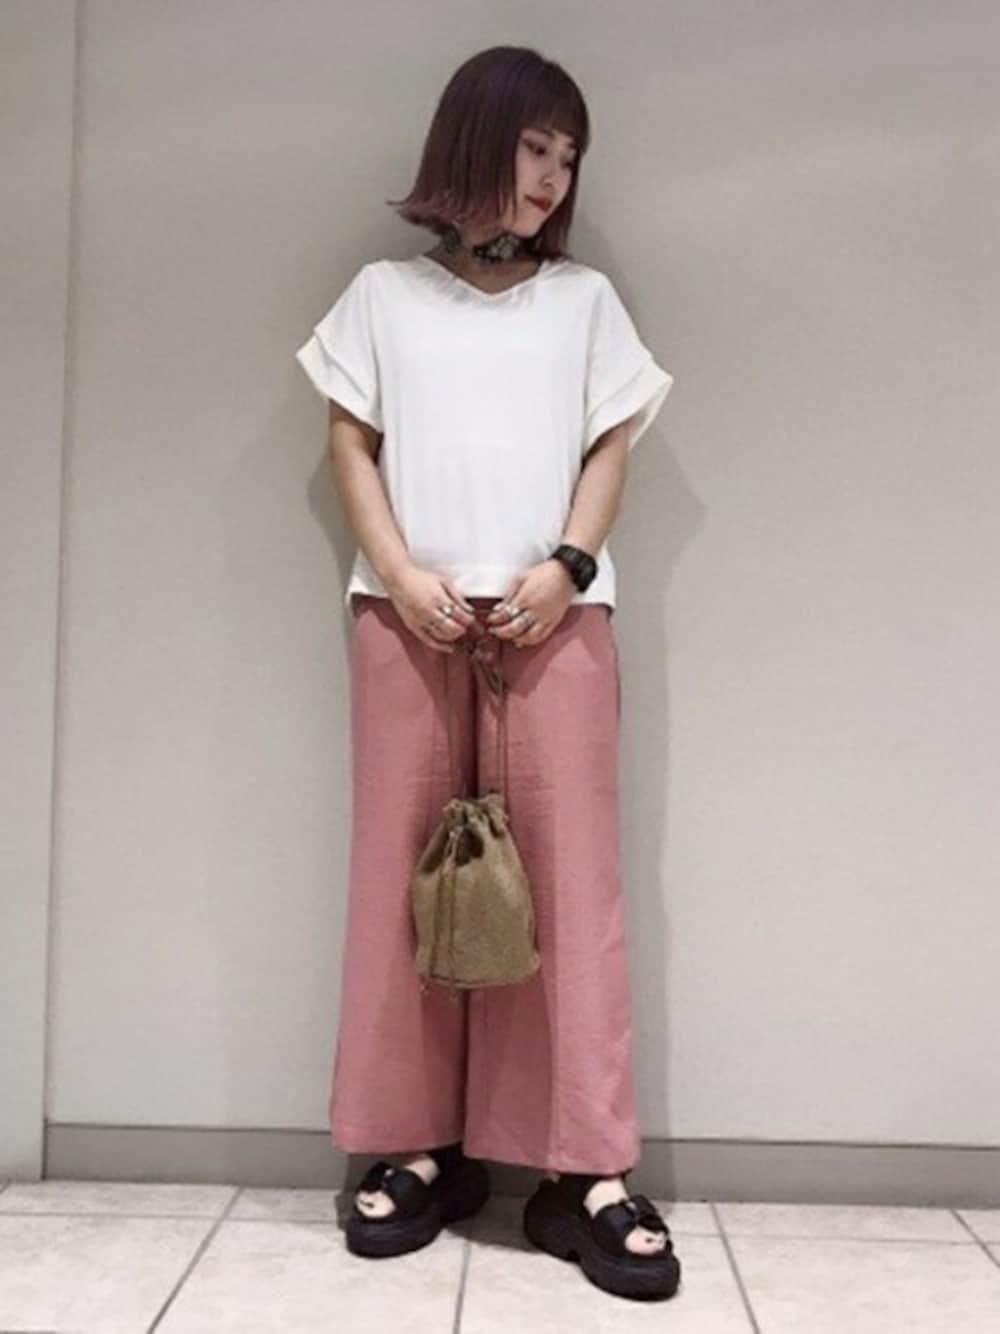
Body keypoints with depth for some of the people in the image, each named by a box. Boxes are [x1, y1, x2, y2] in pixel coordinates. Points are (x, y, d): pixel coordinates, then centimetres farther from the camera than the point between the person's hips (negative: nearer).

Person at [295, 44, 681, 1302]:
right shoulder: (382, 294, 15)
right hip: (409, 613, 1)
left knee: (571, 872, -6)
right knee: (402, 871, 0)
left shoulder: (586, 298, 16)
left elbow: (609, 449, 10)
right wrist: (401, 572, -6)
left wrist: (567, 566, -7)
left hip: (553, 614, 0)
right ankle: (419, 1148, 10)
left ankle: (588, 1171, -2)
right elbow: (351, 445, 10)